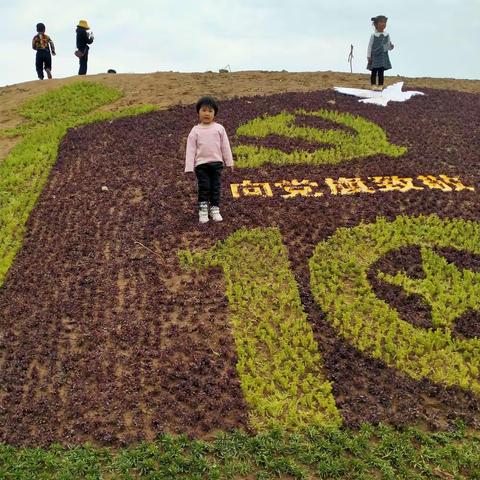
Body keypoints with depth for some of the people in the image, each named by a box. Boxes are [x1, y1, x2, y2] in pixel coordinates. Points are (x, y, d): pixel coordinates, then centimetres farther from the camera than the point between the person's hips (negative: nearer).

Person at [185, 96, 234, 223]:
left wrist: (229, 162, 6)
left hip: (216, 163, 1)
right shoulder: (195, 130, -1)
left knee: (216, 187, 7)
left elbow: (225, 146, 6)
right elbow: (191, 149, -2)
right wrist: (189, 167, -7)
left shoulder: (219, 128, 1)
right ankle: (203, 211, 8)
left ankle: (215, 209, 19)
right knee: (204, 188, -1)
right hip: (201, 164, -1)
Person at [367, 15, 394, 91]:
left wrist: (391, 46, -14)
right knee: (374, 72, 0)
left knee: (381, 72, 2)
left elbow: (389, 46, 10)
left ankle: (380, 86, 6)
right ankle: (373, 85, 7)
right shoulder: (374, 35, -3)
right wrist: (369, 56, -7)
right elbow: (370, 46, -2)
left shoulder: (386, 35, 5)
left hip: (383, 57, 2)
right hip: (374, 57, -2)